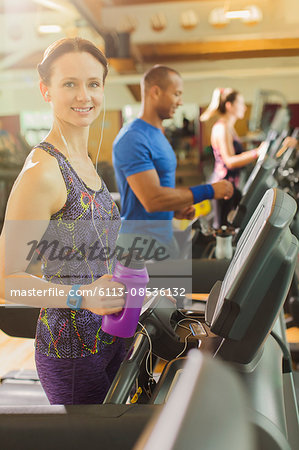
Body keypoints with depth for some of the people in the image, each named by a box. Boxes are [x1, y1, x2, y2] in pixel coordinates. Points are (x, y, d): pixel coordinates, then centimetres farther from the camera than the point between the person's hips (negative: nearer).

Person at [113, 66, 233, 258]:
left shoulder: (157, 134, 14)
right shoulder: (133, 139, -19)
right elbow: (152, 199, -27)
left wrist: (176, 209, 2)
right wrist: (209, 190, -21)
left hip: (165, 237, 10)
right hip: (143, 245, -10)